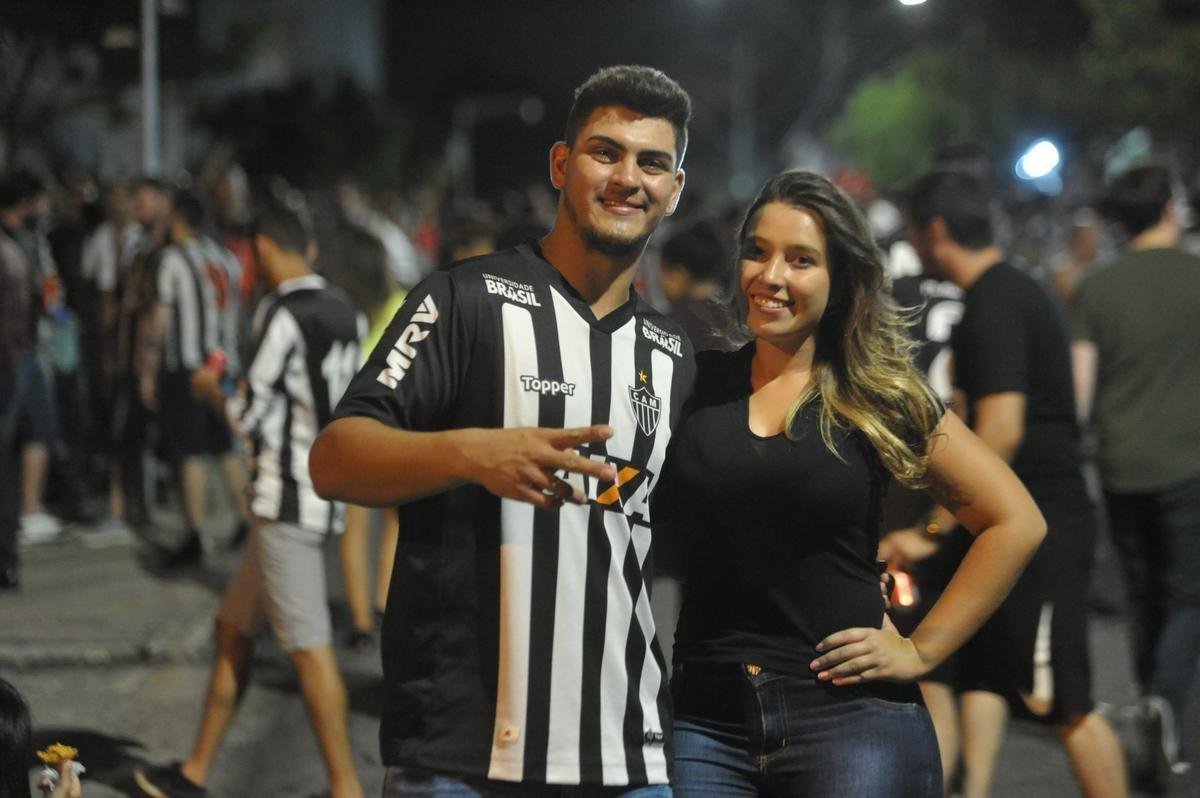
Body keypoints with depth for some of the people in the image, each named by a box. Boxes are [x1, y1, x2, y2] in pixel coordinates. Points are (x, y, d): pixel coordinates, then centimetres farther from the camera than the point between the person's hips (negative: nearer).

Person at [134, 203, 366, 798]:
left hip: (289, 502, -9)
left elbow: (250, 415, -14)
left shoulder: (281, 314, -15)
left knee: (308, 647, -7)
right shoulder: (341, 310, 10)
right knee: (232, 629, 17)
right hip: (323, 491, 9)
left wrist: (211, 390, 6)